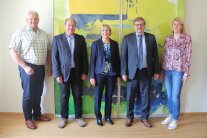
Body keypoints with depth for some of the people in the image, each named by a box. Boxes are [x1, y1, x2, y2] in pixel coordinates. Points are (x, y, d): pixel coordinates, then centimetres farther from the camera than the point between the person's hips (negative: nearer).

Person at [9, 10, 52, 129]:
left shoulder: (44, 34, 10)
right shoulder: (21, 32, -6)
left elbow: (48, 51, 16)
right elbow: (13, 52, -11)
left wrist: (49, 66, 11)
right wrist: (25, 67, -17)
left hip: (41, 67, 5)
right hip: (28, 67, -5)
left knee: (38, 93, 14)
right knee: (28, 94, 4)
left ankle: (37, 115, 30)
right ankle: (28, 119, 19)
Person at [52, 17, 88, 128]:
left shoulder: (81, 39, 5)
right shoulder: (57, 38, 0)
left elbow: (84, 56, 6)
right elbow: (54, 57, -3)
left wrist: (84, 72, 0)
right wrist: (57, 74, -9)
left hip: (77, 72, 2)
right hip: (64, 72, -1)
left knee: (77, 95, 9)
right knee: (64, 96, 8)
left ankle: (78, 117, 24)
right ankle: (64, 117, 24)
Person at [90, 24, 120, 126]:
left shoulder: (114, 44, 6)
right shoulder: (95, 43, -1)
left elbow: (117, 60, 8)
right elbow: (92, 60, -3)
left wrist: (118, 75, 5)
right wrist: (92, 76, -7)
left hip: (111, 74, 2)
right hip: (99, 74, -2)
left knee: (109, 97, 10)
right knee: (98, 97, 4)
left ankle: (108, 116, 26)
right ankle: (98, 117, 21)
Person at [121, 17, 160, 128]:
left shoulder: (151, 37, 5)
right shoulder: (127, 38, 1)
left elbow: (155, 55, 6)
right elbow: (123, 56, -1)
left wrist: (156, 71, 3)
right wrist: (124, 72, -7)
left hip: (146, 71, 1)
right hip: (132, 71, -1)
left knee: (145, 95, 9)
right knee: (130, 96, 6)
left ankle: (144, 117, 25)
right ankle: (129, 117, 24)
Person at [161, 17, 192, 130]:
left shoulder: (187, 38, -1)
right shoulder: (168, 39, 9)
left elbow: (188, 56, -4)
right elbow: (164, 55, 10)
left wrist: (186, 72, -8)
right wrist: (161, 70, 7)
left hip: (178, 71, -4)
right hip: (167, 70, 4)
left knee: (175, 97, 0)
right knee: (169, 95, 12)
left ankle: (175, 119, 16)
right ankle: (170, 115, 30)